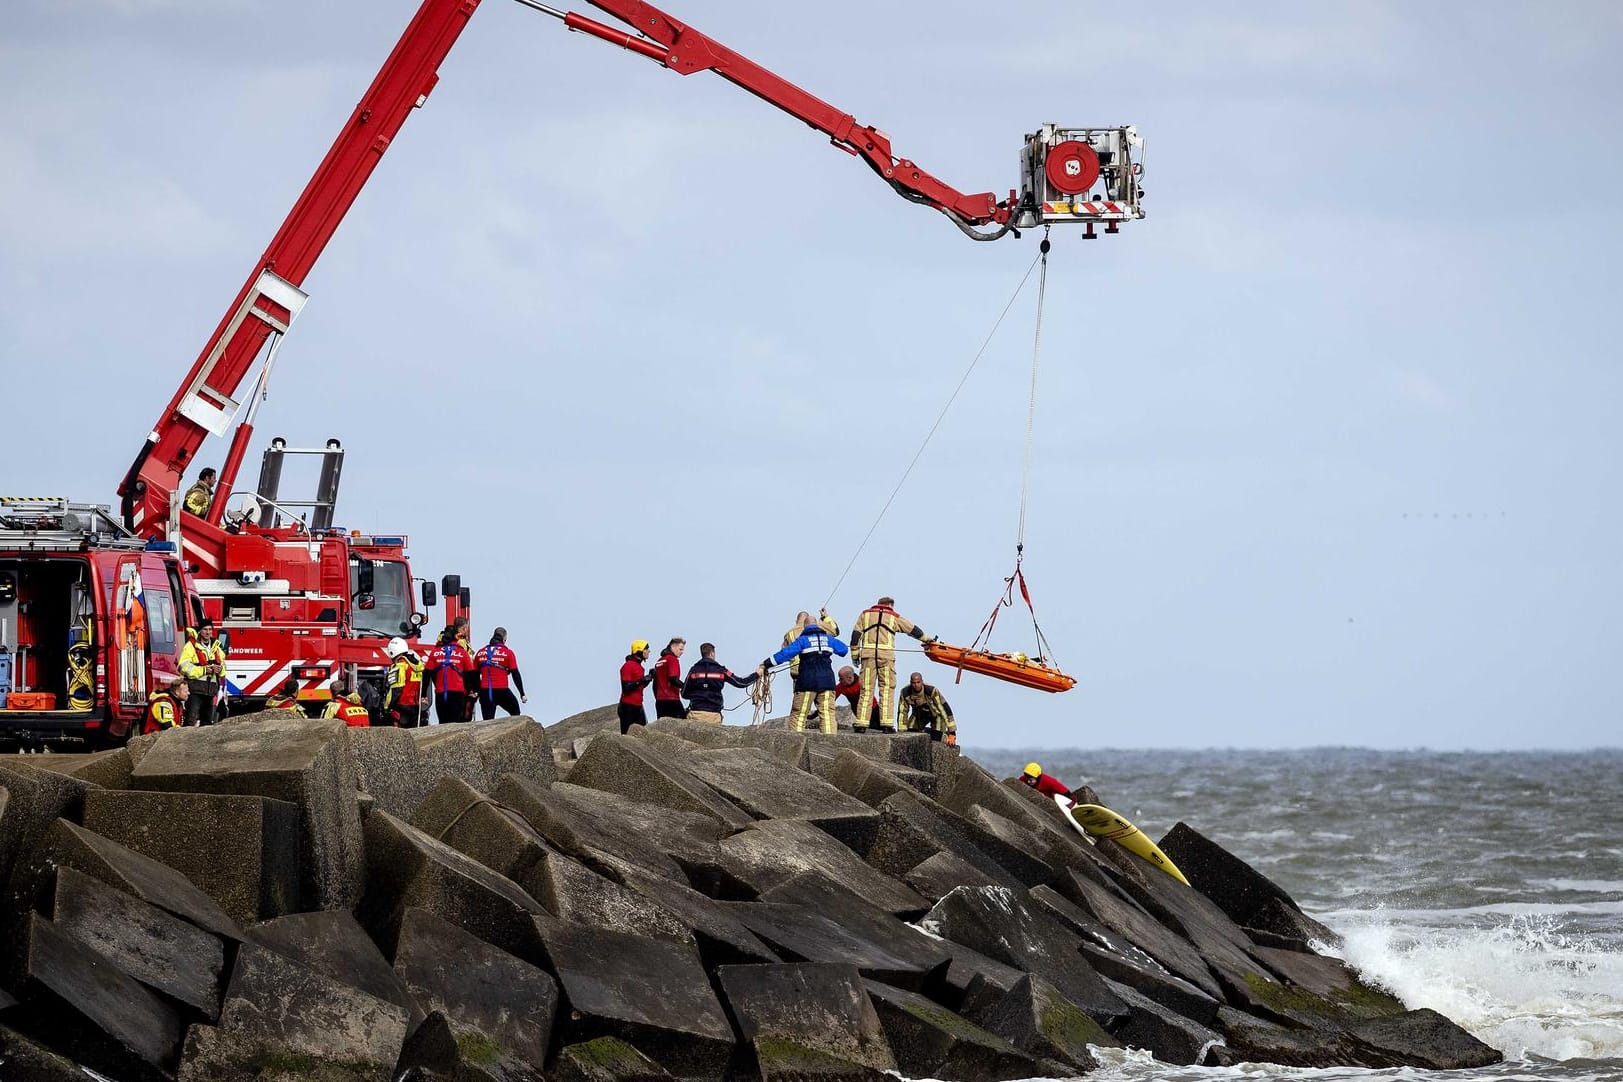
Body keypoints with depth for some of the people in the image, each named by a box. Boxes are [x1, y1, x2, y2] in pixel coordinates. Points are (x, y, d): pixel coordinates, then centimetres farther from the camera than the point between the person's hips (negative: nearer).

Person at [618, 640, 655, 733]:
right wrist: (640, 681, -29)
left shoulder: (639, 666, 16)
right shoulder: (628, 666, -13)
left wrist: (649, 677, 9)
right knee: (627, 735, -8)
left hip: (638, 705, 9)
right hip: (628, 706, -9)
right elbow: (626, 688, -20)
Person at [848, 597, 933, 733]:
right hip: (886, 655, -2)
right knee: (887, 689, 1)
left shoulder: (865, 614, 18)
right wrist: (926, 639, 39)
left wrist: (855, 654, 14)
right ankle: (887, 723, -6)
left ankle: (861, 723, -3)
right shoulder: (894, 617, 14)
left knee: (866, 690, 2)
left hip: (868, 654, 2)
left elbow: (856, 634, 11)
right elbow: (913, 629, 24)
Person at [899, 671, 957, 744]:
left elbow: (945, 709, -34)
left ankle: (945, 735, 21)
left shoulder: (932, 691, -38)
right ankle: (924, 732, 25)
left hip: (936, 714, -4)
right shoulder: (905, 693, -27)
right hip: (919, 714, 4)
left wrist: (952, 733, -34)